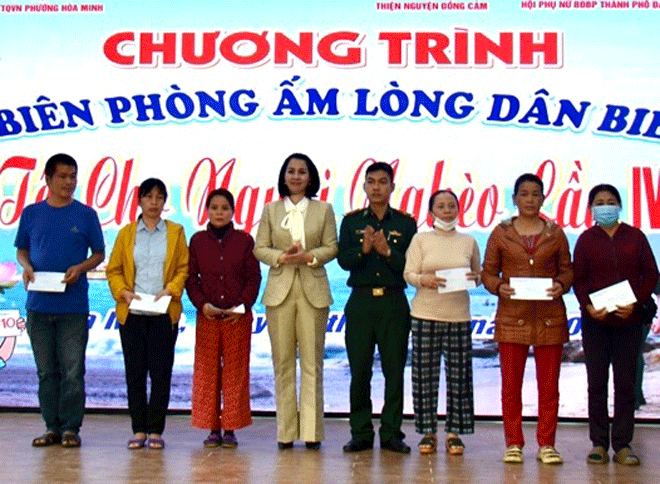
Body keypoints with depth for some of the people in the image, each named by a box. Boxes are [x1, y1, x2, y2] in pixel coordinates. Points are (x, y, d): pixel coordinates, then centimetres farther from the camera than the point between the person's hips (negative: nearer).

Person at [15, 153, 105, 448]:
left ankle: (71, 427, 7)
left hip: (73, 305, -2)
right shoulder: (31, 213, 9)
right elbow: (21, 250, 16)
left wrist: (80, 268, -11)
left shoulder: (86, 214, 5)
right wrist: (26, 267, -5)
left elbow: (99, 254, 8)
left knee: (73, 369, -1)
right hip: (39, 304, 2)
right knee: (46, 370, 8)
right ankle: (52, 426, 17)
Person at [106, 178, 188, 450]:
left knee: (161, 372, -2)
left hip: (164, 313, -1)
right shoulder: (126, 234, 12)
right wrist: (123, 292, -8)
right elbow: (113, 270, 9)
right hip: (132, 314, 1)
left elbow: (184, 268, 6)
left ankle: (155, 430, 6)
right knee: (135, 372, 2)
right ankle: (138, 430, 9)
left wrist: (171, 289, -10)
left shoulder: (175, 232, 9)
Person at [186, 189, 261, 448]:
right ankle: (213, 429, 9)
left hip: (238, 317, -1)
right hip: (207, 317, 1)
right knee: (207, 371, 1)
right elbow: (191, 278, 6)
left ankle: (231, 429, 7)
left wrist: (243, 305, -11)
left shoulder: (244, 241, 5)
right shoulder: (198, 241, 8)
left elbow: (254, 278, 3)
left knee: (235, 371, 0)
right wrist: (203, 304, -9)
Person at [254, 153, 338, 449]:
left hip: (313, 291, -1)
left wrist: (310, 256, -13)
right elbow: (260, 248, 7)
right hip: (280, 290, 1)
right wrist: (282, 257, -11)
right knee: (283, 362, 2)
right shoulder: (271, 210, 11)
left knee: (312, 361, -1)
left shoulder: (323, 210, 9)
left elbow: (332, 246, 5)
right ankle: (285, 432, 8)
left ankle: (312, 431, 5)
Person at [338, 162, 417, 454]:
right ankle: (361, 433, 10)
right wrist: (363, 249, -18)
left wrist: (387, 251, -16)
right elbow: (343, 260, -1)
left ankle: (391, 433, 10)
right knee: (359, 371, 1)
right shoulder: (352, 221, 10)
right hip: (360, 301, 0)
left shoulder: (406, 223, 7)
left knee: (394, 369, 1)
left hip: (394, 302, 0)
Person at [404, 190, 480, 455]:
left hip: (459, 314, 1)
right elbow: (408, 273, 1)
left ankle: (453, 432, 9)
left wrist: (474, 277, -5)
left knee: (458, 374, -1)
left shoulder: (468, 242, 12)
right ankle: (428, 432, 10)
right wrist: (425, 280, -19)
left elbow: (479, 274, 17)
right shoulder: (420, 239, 7)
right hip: (425, 314, -1)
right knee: (425, 373, 0)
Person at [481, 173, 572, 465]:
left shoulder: (555, 233, 8)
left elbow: (567, 269, 11)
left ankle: (546, 444, 15)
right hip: (512, 316, -1)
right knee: (511, 385, 3)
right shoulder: (501, 233, 6)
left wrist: (561, 285, -10)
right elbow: (488, 272, 6)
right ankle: (513, 444, 14)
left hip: (550, 316, 1)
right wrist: (499, 287, -13)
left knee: (549, 385, 4)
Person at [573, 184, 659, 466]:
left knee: (625, 383, 1)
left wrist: (636, 303, -10)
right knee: (596, 383, 2)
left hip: (628, 320, 0)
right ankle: (599, 443, 7)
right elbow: (578, 278, 2)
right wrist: (587, 305, -15)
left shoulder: (635, 237, 6)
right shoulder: (586, 239, 6)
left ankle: (622, 445, 7)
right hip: (595, 321, 0)